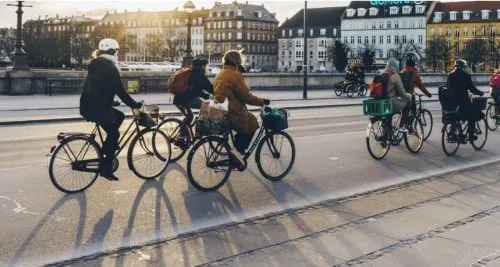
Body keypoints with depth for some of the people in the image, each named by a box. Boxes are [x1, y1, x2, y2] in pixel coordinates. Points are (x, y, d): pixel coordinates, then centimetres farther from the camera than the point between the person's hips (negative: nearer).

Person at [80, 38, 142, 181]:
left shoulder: (96, 65, 15)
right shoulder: (110, 67, -13)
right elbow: (121, 91, -15)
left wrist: (111, 101, 34)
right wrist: (135, 105, -6)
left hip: (89, 105, 9)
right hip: (96, 107, -9)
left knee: (120, 116, 21)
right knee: (114, 134, -2)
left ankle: (107, 149, 20)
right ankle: (105, 167, 0)